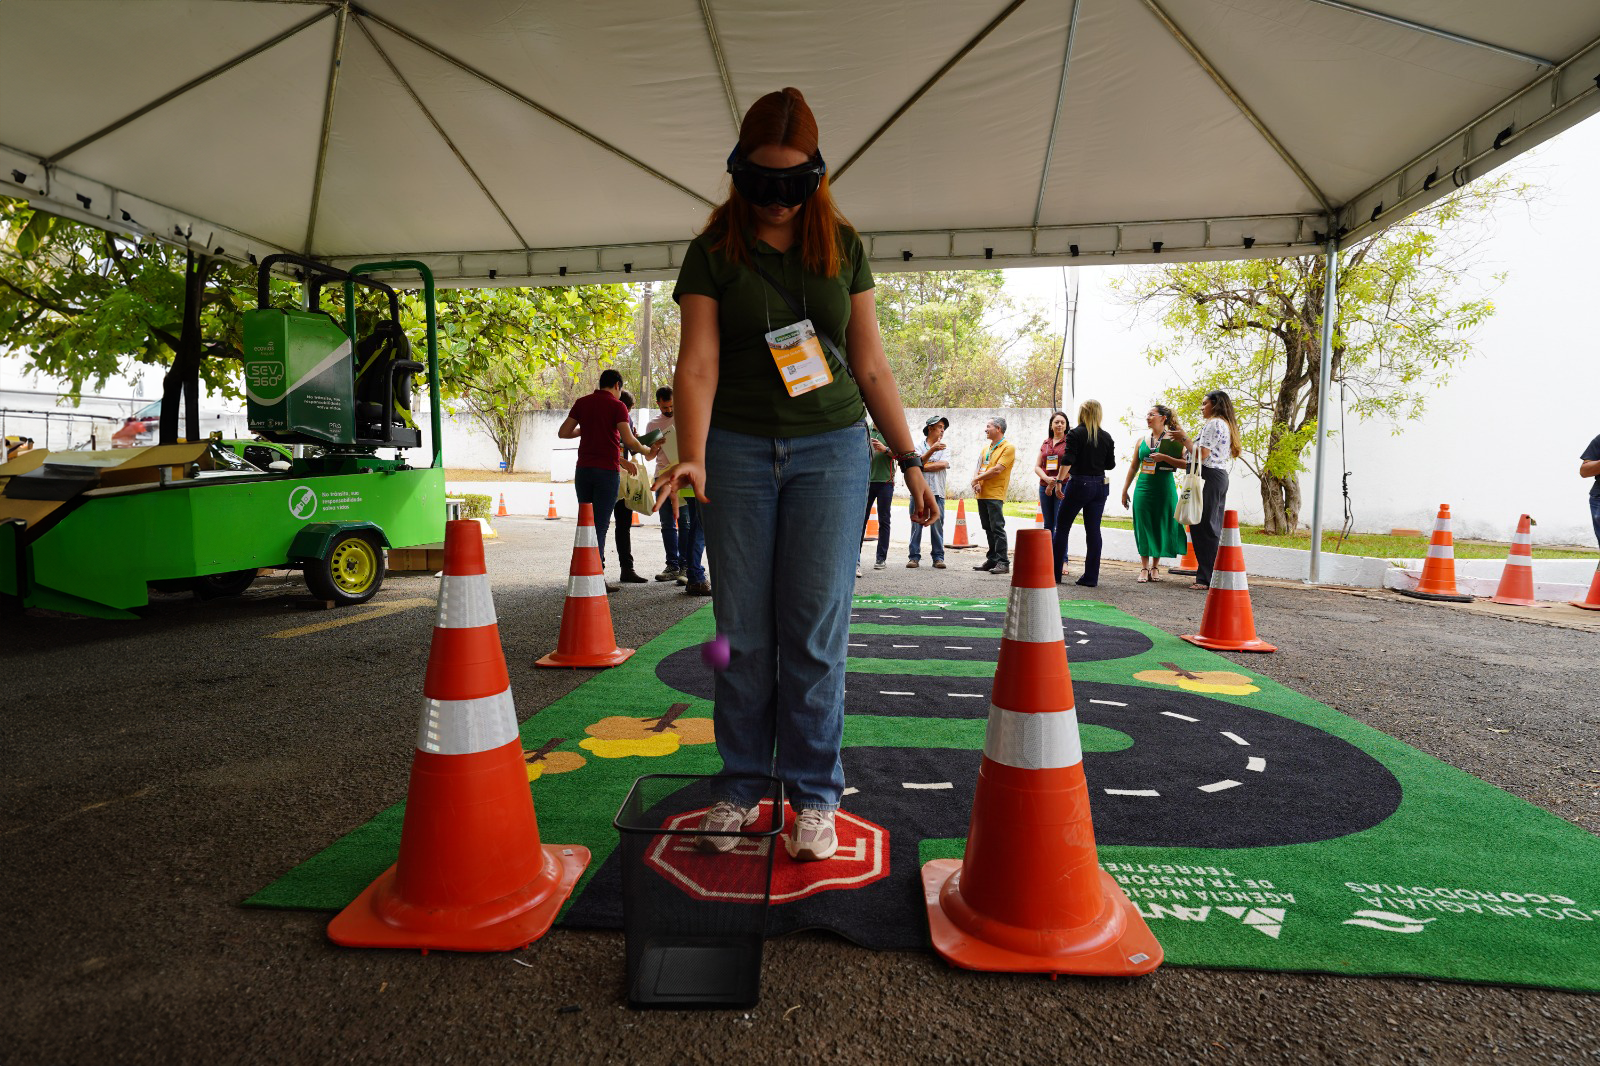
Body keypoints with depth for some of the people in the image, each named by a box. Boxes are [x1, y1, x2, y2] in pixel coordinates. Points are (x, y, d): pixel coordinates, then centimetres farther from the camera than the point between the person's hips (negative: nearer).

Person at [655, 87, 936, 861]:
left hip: (831, 448, 1)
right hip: (740, 450, 0)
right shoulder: (713, 253, 4)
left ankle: (814, 796, 12)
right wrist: (691, 455, -22)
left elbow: (870, 366, 9)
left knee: (816, 625, -2)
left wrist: (910, 461, 6)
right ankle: (740, 787, 19)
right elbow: (698, 362, -6)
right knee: (743, 629, 3)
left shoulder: (843, 247, 8)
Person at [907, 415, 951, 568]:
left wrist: (923, 466, -4)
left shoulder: (945, 448, 13)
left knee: (937, 526, 1)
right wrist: (932, 449, -16)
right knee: (916, 525, -1)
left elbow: (943, 465, -5)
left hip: (937, 492, 1)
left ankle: (938, 557, 7)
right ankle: (914, 557, 3)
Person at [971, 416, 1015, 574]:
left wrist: (977, 479, -7)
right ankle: (992, 560, 18)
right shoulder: (987, 448, 19)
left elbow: (997, 470, -15)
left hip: (995, 495, -8)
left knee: (997, 528, -10)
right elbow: (979, 468, 16)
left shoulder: (1008, 448, -6)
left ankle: (1003, 562, -8)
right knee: (988, 529, 11)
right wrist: (977, 483, -5)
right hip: (982, 494, 8)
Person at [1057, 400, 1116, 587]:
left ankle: (1055, 572, 7)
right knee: (1093, 530, 5)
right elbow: (1111, 464, 9)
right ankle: (1091, 577, 5)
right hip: (1100, 485, 4)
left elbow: (1068, 461, -16)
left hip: (1079, 484, -4)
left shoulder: (1075, 434, -7)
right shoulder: (1106, 437, 6)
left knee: (1062, 527, 6)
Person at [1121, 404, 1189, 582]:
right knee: (1143, 526, 1)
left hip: (1164, 487, -3)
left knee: (1161, 526, 3)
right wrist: (1125, 490, 13)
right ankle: (1144, 568, 9)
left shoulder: (1172, 439, -1)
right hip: (1143, 487, 3)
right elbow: (1133, 467, 15)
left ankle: (1155, 567, 15)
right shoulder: (1142, 440, 11)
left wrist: (1165, 458, -19)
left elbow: (1185, 463, -7)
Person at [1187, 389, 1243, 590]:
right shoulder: (1227, 425, 21)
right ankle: (1214, 575, 14)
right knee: (1213, 528, 11)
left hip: (1209, 476, -10)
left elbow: (1202, 455, -17)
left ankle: (1206, 578, -8)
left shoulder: (1213, 424, -10)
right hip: (1222, 476, 10)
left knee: (1202, 527, -8)